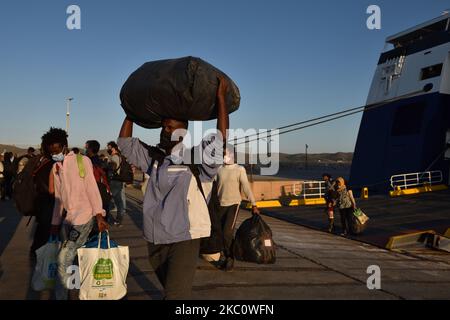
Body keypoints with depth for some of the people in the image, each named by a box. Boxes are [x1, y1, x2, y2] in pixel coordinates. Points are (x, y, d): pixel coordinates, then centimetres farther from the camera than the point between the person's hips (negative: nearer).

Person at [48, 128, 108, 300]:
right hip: (67, 218, 6)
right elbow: (58, 197, 17)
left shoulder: (82, 160, -5)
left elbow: (92, 188, -9)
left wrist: (99, 215, -16)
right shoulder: (55, 167, 13)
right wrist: (55, 223, 17)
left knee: (64, 259, -11)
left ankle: (61, 295, 3)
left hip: (83, 215, -6)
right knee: (68, 258, 7)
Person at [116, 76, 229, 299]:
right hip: (154, 240, 6)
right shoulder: (154, 158, 9)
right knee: (170, 290, 23)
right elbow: (125, 143, 18)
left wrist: (220, 97, -17)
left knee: (175, 295, -12)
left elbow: (221, 136, -18)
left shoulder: (196, 159, -7)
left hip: (184, 239, -6)